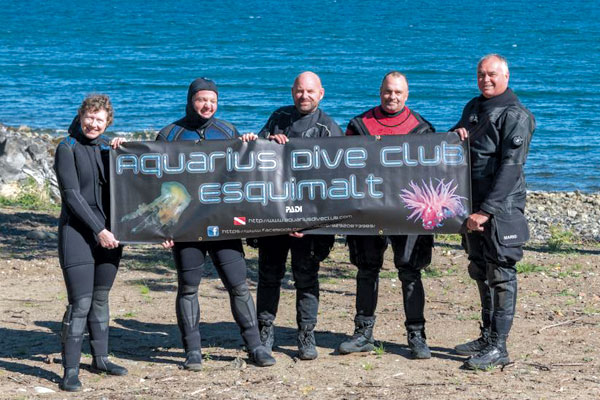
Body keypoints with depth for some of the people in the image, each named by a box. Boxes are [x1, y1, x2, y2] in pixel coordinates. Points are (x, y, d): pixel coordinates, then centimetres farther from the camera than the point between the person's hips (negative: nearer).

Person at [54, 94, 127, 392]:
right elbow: (72, 195, -11)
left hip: (108, 233, 5)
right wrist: (98, 230, -15)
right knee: (80, 303, -11)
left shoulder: (109, 147, 12)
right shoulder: (68, 148, -5)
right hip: (77, 232, -5)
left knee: (101, 298, 14)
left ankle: (100, 359, 26)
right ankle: (70, 370, -6)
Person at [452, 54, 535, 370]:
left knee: (500, 275, -6)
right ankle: (488, 337, 25)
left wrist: (486, 210, -23)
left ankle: (498, 347, -5)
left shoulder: (515, 116, -11)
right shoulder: (474, 108, 15)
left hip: (501, 209, -8)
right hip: (474, 206, 8)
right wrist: (456, 135, 1)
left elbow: (510, 167, -18)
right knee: (481, 271, 15)